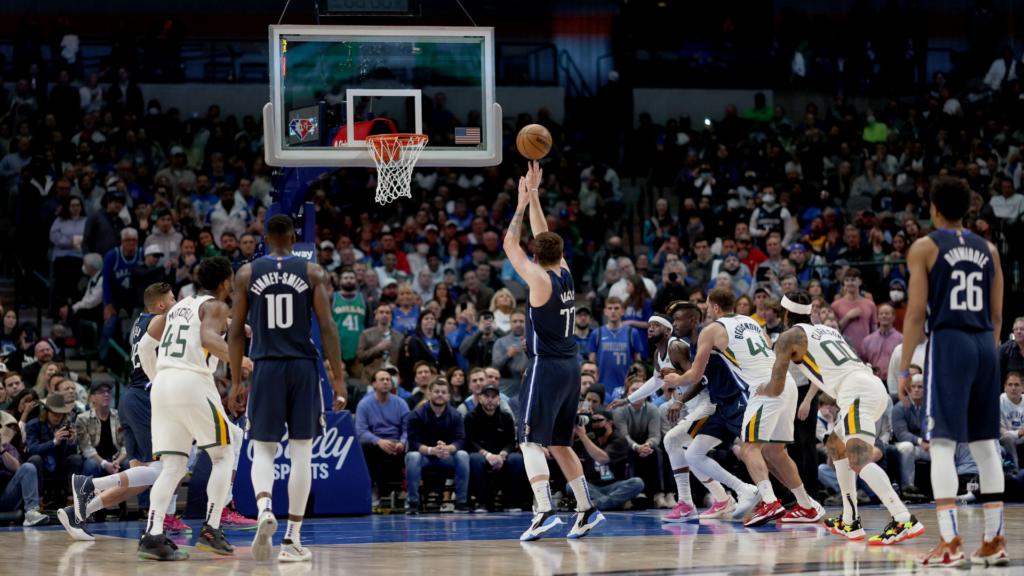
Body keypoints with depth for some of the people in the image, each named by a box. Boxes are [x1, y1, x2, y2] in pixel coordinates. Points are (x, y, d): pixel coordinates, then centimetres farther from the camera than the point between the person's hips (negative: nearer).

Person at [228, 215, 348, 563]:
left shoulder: (247, 274, 4)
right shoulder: (313, 273, 1)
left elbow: (236, 331, 3)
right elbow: (327, 326, -5)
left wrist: (236, 382, 9)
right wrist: (338, 378, -2)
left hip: (266, 367, 0)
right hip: (304, 368, 0)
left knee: (263, 450, 9)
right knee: (301, 452, 6)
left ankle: (264, 508, -22)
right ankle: (292, 540, 7)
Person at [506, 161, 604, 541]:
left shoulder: (540, 279, -12)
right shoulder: (565, 274, 7)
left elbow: (511, 246, -2)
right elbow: (543, 236, 19)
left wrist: (522, 204, 5)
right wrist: (534, 196, 21)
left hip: (545, 367, -8)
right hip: (570, 367, 8)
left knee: (530, 440, -10)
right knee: (559, 444, 16)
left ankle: (545, 510, -25)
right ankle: (586, 510, 15)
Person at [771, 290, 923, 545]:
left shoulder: (789, 337, 9)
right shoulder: (827, 330, 31)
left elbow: (776, 387, 13)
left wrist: (760, 390, 35)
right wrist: (809, 398, 64)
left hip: (857, 393, -9)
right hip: (875, 387, 9)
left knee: (858, 460, -22)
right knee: (836, 445, 27)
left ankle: (905, 520, -42)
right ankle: (850, 523, 24)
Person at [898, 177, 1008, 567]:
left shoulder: (924, 248, -3)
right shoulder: (988, 250, 12)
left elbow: (916, 314, -7)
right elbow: (997, 316, 13)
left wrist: (904, 369, -4)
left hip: (947, 344, -5)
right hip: (984, 345, 5)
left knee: (943, 444, -6)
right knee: (985, 444, 12)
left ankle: (950, 543, -15)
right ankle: (994, 542, 14)